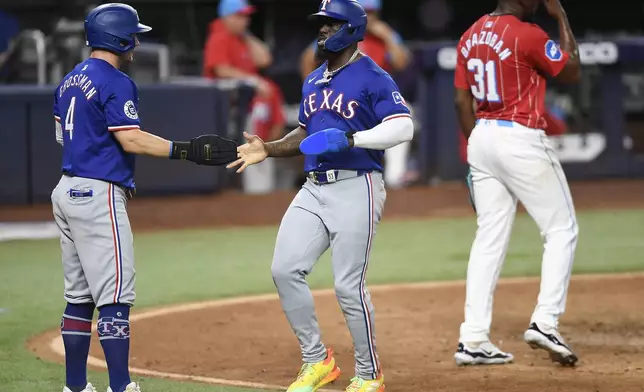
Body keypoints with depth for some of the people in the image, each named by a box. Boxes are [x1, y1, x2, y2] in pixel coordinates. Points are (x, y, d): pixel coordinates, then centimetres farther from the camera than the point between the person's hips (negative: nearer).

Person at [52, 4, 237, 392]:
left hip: (67, 191, 9)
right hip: (100, 196, -9)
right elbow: (131, 139, -20)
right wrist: (188, 151, -23)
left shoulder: (71, 80, 14)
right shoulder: (116, 83, -13)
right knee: (115, 294, -9)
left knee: (80, 295, 13)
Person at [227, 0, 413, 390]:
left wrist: (347, 139, -27)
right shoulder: (314, 81, 17)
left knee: (349, 285, -8)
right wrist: (268, 149, 10)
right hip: (314, 189, 8)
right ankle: (317, 360, 12)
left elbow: (403, 127, -19)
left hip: (356, 188, -8)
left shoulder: (372, 78, -8)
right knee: (285, 270, -2)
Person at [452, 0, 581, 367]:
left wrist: (476, 150, 18)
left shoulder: (471, 36, 9)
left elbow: (462, 100, 11)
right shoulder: (528, 35, -14)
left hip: (482, 136, 7)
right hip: (522, 140, -7)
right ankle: (545, 322, -6)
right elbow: (573, 72, -2)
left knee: (490, 238, 10)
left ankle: (473, 340, 6)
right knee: (562, 229, 4)